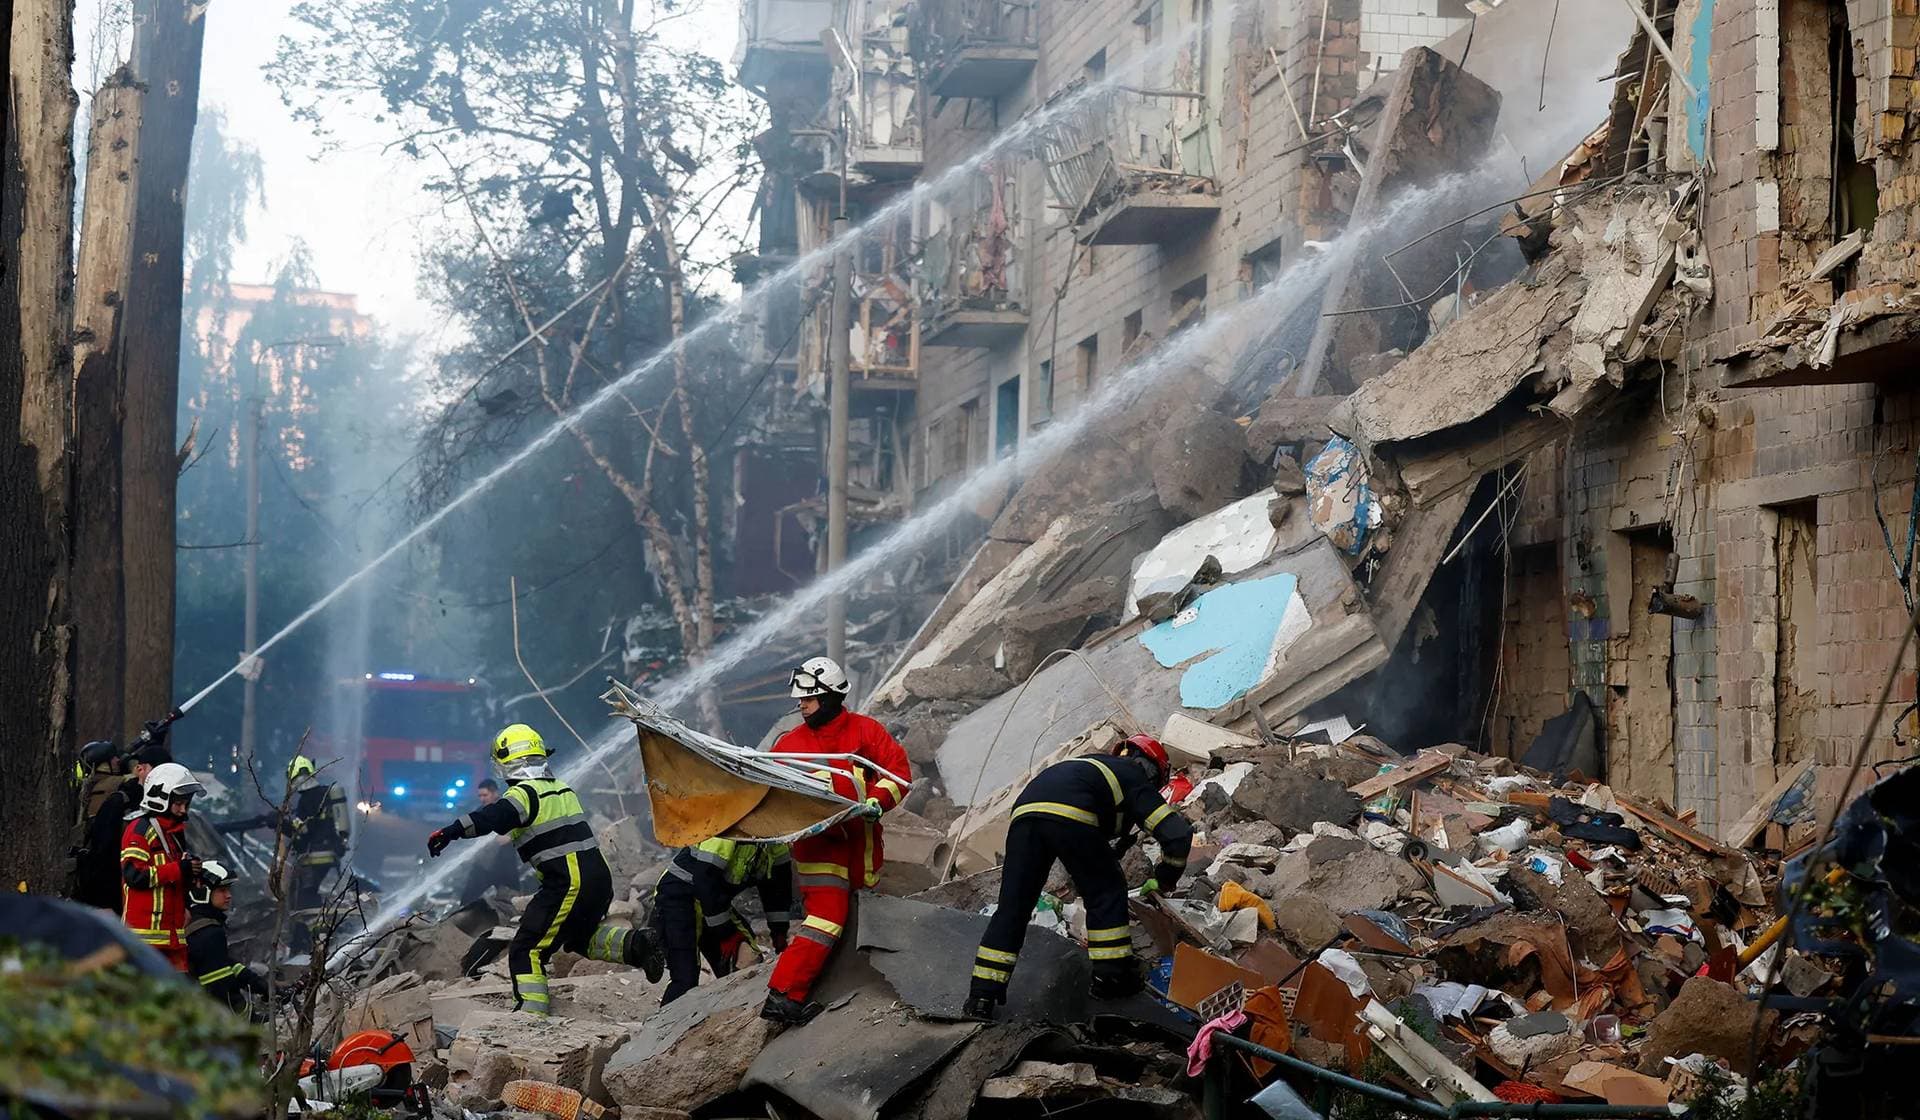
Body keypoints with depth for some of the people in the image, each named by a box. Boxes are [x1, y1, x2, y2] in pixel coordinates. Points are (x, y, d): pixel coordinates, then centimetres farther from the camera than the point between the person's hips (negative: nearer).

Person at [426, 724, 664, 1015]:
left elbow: (494, 817, -28)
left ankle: (531, 1015, -13)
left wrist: (451, 832, -35)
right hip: (601, 878, 8)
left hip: (567, 884, -8)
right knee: (581, 938, 31)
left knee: (526, 951, -3)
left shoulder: (524, 793, -10)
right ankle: (632, 945, 9)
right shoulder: (562, 788, 16)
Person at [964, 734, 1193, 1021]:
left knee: (1012, 907, 9)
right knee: (1106, 893, 16)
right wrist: (1162, 881, 33)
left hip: (1024, 810, 6)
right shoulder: (1137, 783, 25)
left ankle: (981, 996, 5)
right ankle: (1111, 974, 14)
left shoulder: (1095, 763, 42)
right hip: (1070, 815, -6)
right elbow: (1178, 834, 18)